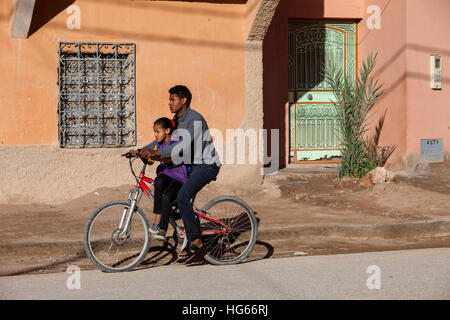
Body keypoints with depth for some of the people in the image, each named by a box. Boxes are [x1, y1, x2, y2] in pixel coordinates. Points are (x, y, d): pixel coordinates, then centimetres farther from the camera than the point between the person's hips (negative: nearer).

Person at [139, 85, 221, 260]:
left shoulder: (195, 120, -21)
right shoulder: (176, 119, 9)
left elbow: (183, 146, -32)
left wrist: (155, 152, -37)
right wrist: (142, 150, -2)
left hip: (207, 165, -10)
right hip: (192, 164, 10)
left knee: (182, 196, -23)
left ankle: (195, 242, -17)